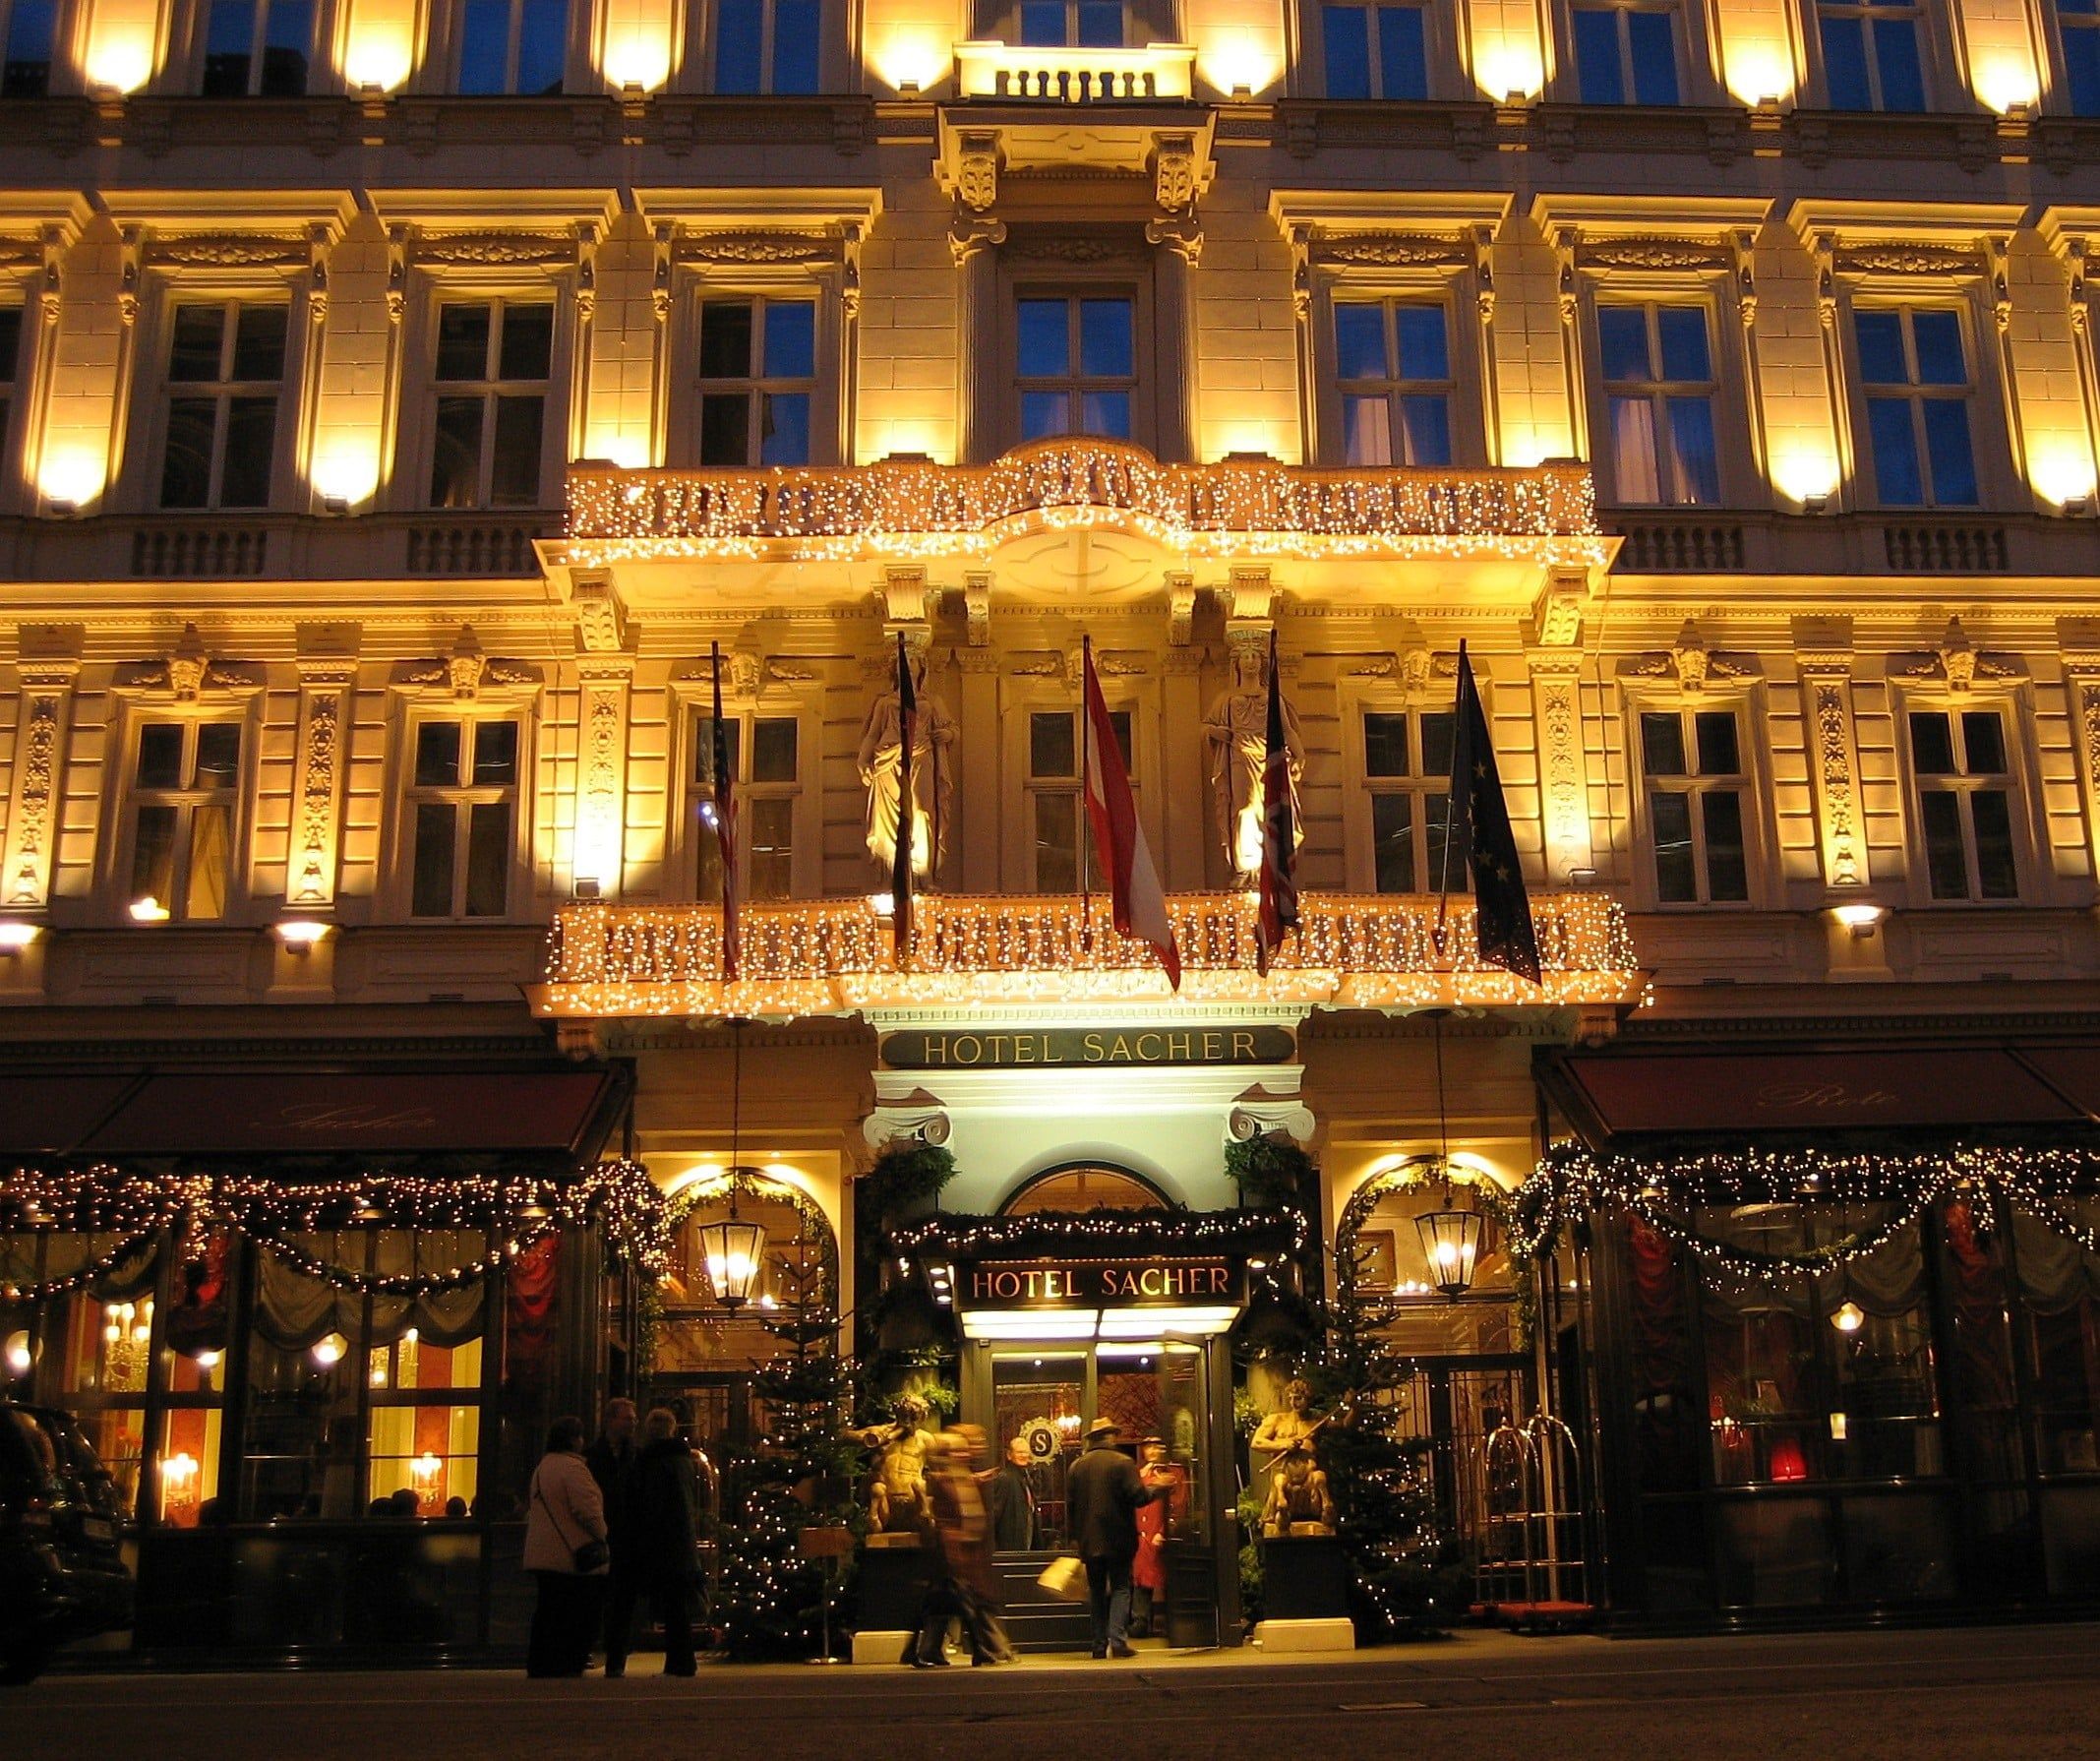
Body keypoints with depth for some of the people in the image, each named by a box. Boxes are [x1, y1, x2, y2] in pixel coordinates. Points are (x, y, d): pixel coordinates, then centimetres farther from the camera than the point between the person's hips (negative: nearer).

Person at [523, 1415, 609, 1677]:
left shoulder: (542, 1466, 16)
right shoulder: (572, 1467, -14)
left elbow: (531, 1510, 23)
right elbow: (588, 1509, -21)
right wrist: (601, 1535, -5)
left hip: (543, 1555, 9)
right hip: (572, 1556, -9)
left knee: (547, 1614, 14)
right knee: (577, 1616, -2)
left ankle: (538, 1664, 15)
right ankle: (566, 1665, -3)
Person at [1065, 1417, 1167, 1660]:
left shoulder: (1076, 1466, 4)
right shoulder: (1123, 1462, -8)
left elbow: (1070, 1504, 5)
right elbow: (1138, 1497, -14)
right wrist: (1157, 1490, 5)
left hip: (1089, 1540, 3)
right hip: (1119, 1539, -3)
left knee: (1096, 1591, 11)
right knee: (1120, 1588, 3)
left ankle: (1099, 1644, 10)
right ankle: (1117, 1638, -11)